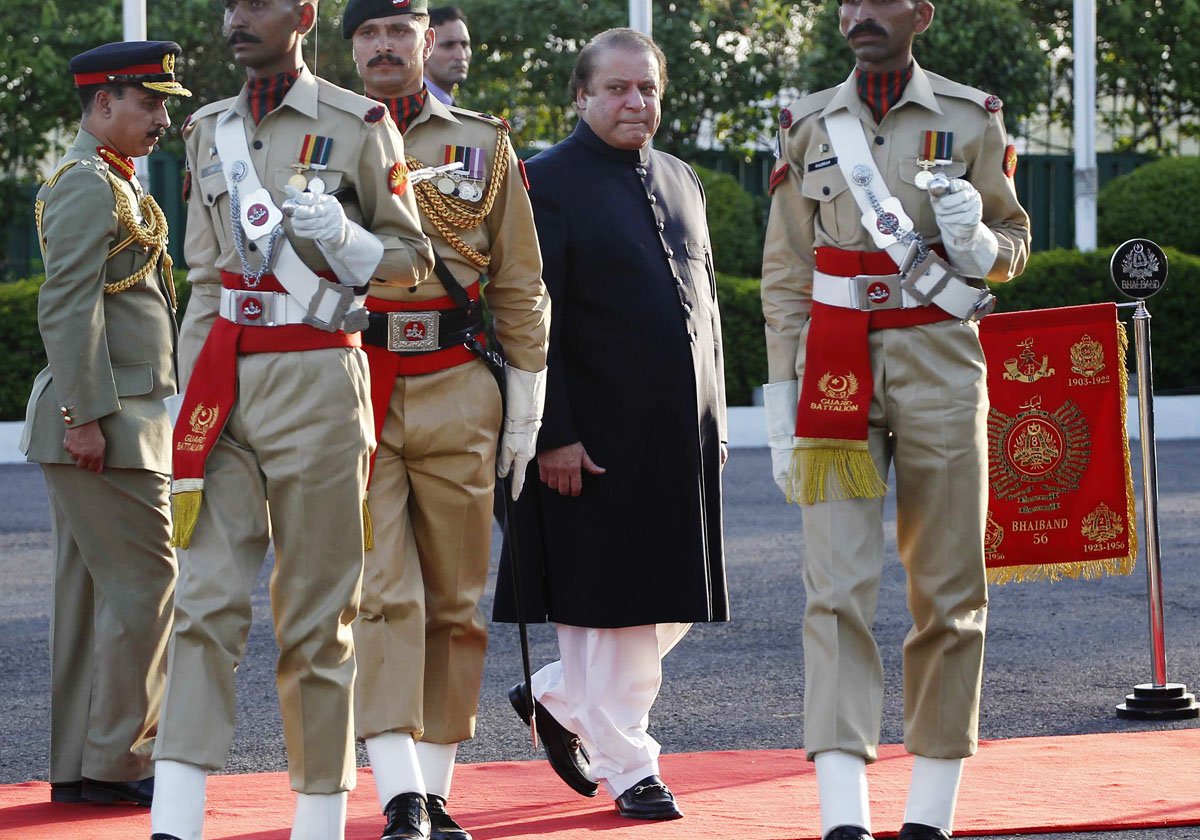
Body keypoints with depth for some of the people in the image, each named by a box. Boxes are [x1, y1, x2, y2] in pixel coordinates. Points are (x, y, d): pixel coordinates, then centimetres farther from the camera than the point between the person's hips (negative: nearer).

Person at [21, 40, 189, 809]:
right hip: (104, 423, -10)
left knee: (92, 591, 10)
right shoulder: (88, 186, -12)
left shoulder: (115, 186, 20)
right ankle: (117, 764, -5)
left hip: (116, 420, 10)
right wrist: (85, 417, -23)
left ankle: (77, 767, 12)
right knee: (144, 584, -8)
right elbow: (67, 310, -20)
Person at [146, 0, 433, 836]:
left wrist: (340, 235, -14)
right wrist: (192, 391, 13)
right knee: (206, 601, -6)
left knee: (317, 614, 1)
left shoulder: (361, 126, 0)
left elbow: (412, 258, 5)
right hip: (225, 383, 4)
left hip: (317, 383, -4)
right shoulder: (210, 131, 15)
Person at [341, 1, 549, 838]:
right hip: (352, 399, -2)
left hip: (457, 394, 2)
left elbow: (521, 288, 10)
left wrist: (526, 410, 6)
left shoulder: (483, 147, 8)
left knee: (456, 602, 5)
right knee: (382, 594, -11)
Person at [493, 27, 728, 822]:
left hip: (681, 434, 7)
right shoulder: (549, 183, -7)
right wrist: (555, 436, -16)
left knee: (673, 604, 10)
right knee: (610, 605, 0)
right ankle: (628, 767, 10)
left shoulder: (681, 182, 14)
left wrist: (714, 423, 14)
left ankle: (557, 698, 28)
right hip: (597, 441, -7)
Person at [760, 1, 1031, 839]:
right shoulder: (809, 126, 8)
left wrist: (974, 241, -12)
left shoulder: (970, 119, 5)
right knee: (838, 587, -10)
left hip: (940, 362, 0)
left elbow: (1015, 242, 12)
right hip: (838, 368, 0)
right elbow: (785, 272, 10)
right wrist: (782, 396, 4)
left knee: (948, 590, 3)